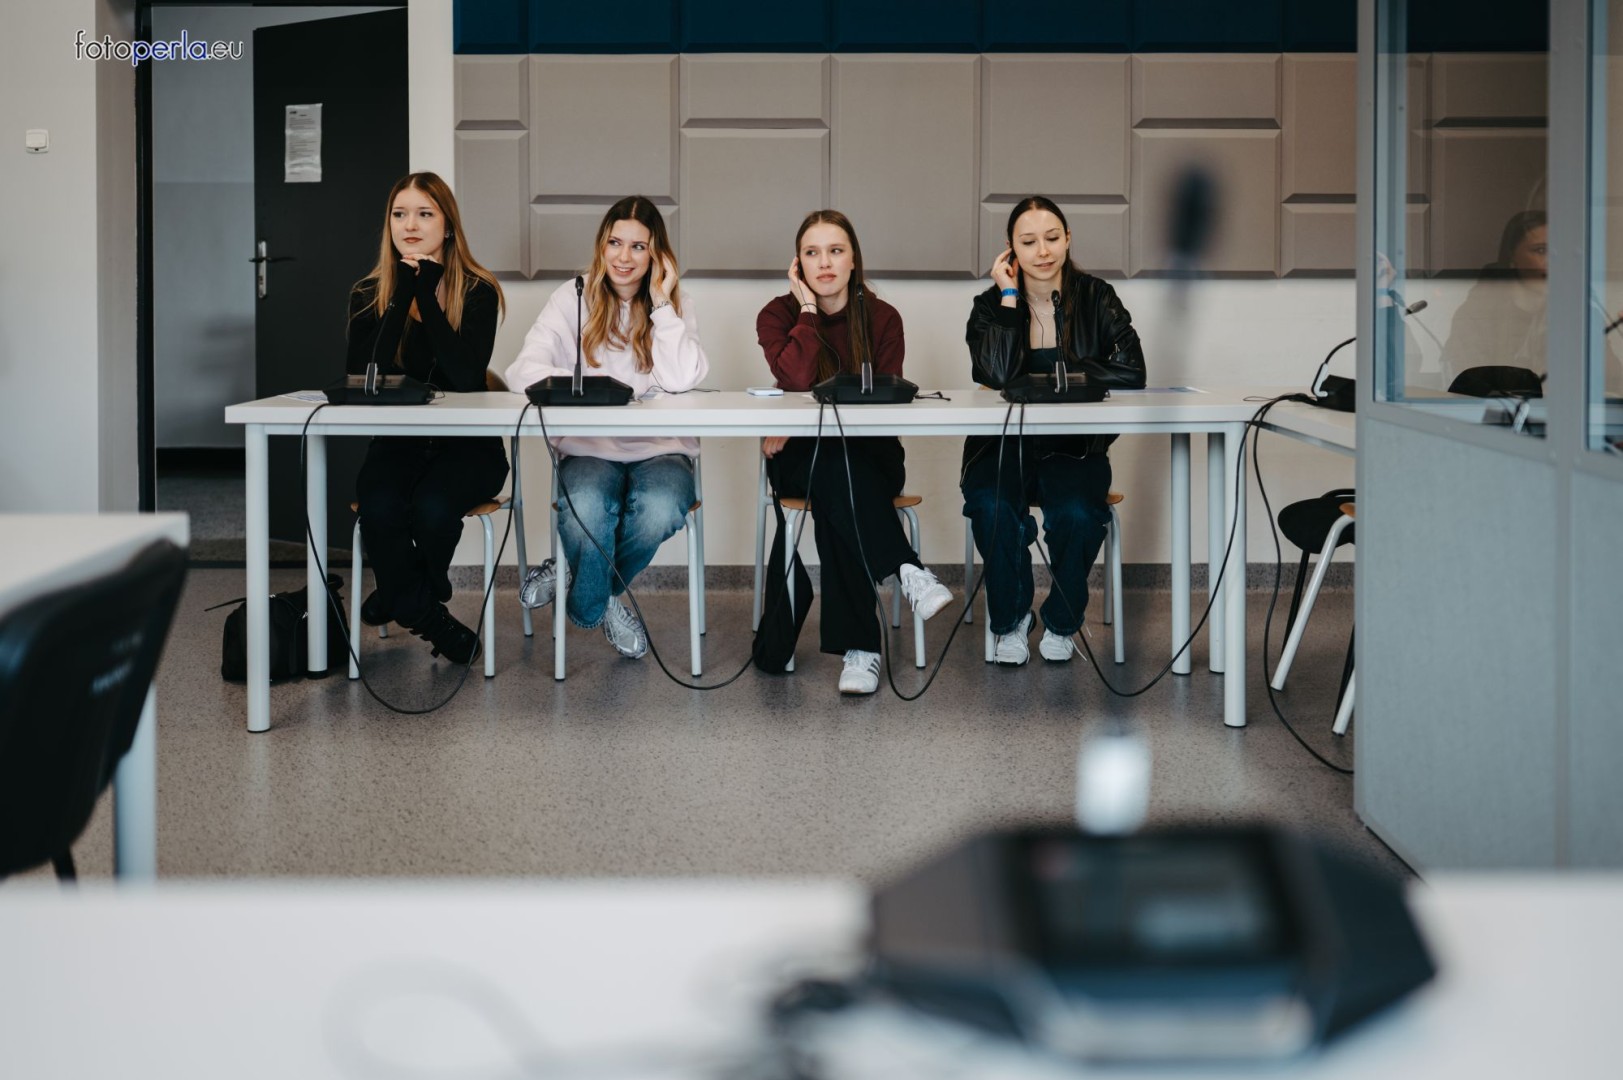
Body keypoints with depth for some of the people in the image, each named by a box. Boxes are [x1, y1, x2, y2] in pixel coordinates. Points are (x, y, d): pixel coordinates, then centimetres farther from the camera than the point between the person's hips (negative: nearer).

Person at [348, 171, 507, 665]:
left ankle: (402, 597, 1)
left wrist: (427, 295, -18)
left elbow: (466, 375, -19)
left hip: (466, 444, -2)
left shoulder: (477, 290, -4)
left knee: (432, 507, -33)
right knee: (379, 508, -31)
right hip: (396, 441, 2)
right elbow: (365, 377, -12)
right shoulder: (369, 294, 4)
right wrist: (403, 296, -14)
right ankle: (431, 619, -8)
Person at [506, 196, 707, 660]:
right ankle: (600, 603, -2)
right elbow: (523, 370, -9)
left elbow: (680, 379, -13)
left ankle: (577, 586, -2)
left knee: (660, 511, -33)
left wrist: (661, 303, -10)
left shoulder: (674, 306, 6)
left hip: (660, 448, 1)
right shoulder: (574, 298, 3)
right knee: (585, 509, -36)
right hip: (589, 447, -1)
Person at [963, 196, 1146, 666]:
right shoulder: (991, 305, 1)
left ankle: (1061, 623, -2)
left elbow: (1131, 372, -11)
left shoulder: (1096, 298, 1)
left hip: (1074, 447, 0)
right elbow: (996, 375, -19)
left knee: (1077, 514, -31)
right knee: (992, 509, -32)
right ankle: (1010, 620, -5)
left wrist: (1056, 375, -14)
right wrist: (1009, 297, -14)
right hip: (1004, 446, 0)